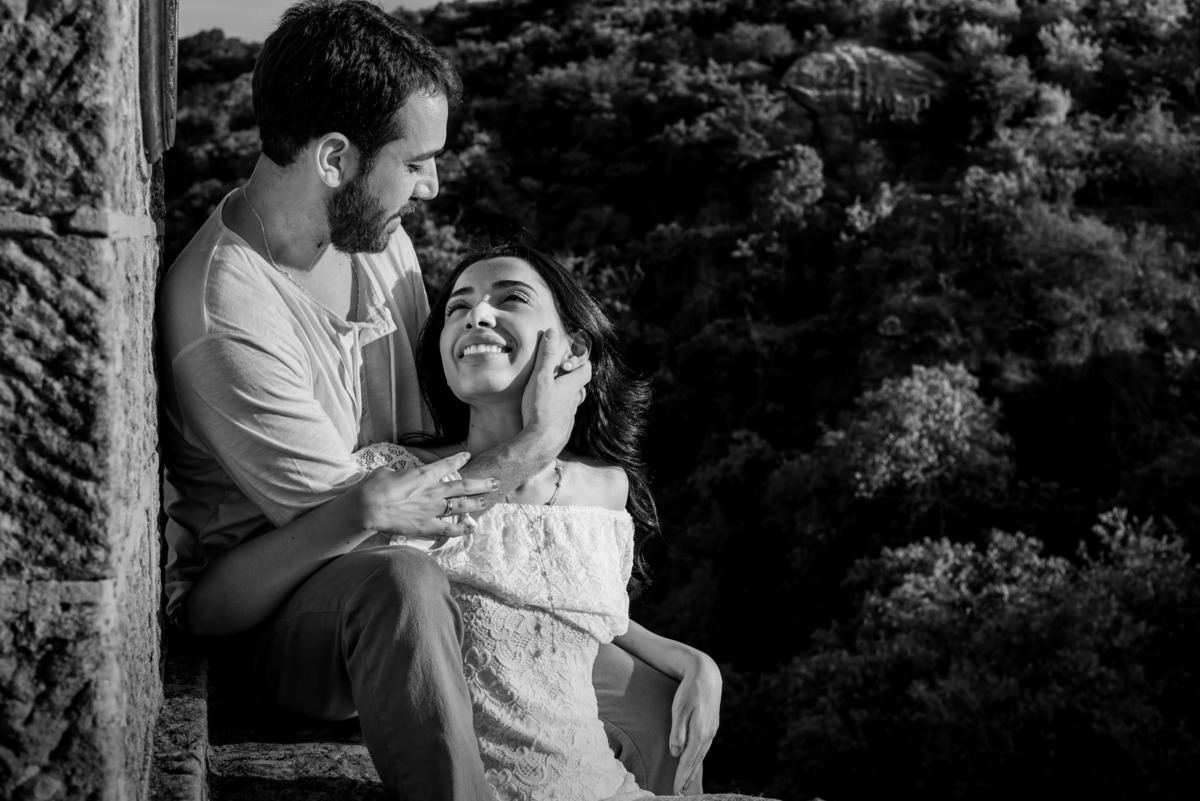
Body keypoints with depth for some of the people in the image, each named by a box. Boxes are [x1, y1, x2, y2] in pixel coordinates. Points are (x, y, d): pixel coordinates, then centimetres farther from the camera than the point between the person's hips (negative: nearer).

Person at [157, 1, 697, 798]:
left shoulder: (379, 239, 1)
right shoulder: (224, 313, -26)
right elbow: (351, 519, -24)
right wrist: (534, 449, -16)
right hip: (268, 614, -7)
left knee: (660, 696, -3)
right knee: (401, 582, -41)